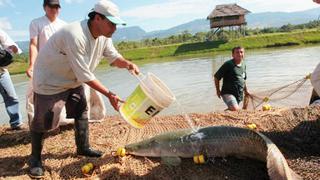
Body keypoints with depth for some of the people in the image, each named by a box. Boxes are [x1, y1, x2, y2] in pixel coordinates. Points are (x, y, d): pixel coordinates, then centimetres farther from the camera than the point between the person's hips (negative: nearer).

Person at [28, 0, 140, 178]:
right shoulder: (75, 36, -36)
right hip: (50, 81, -8)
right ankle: (35, 158, 20)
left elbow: (114, 57, 1)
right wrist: (109, 94, -31)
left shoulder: (103, 36, -11)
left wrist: (128, 64, -21)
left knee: (82, 113, 12)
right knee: (42, 121, 0)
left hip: (73, 80, 8)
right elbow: (85, 75, -33)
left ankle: (83, 148, 30)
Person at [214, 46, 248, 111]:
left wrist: (246, 90, 24)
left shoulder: (243, 65, 10)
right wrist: (218, 90, -3)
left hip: (239, 95, 7)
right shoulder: (228, 64, -12)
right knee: (235, 109, -27)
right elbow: (216, 77, -7)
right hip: (228, 93, -7)